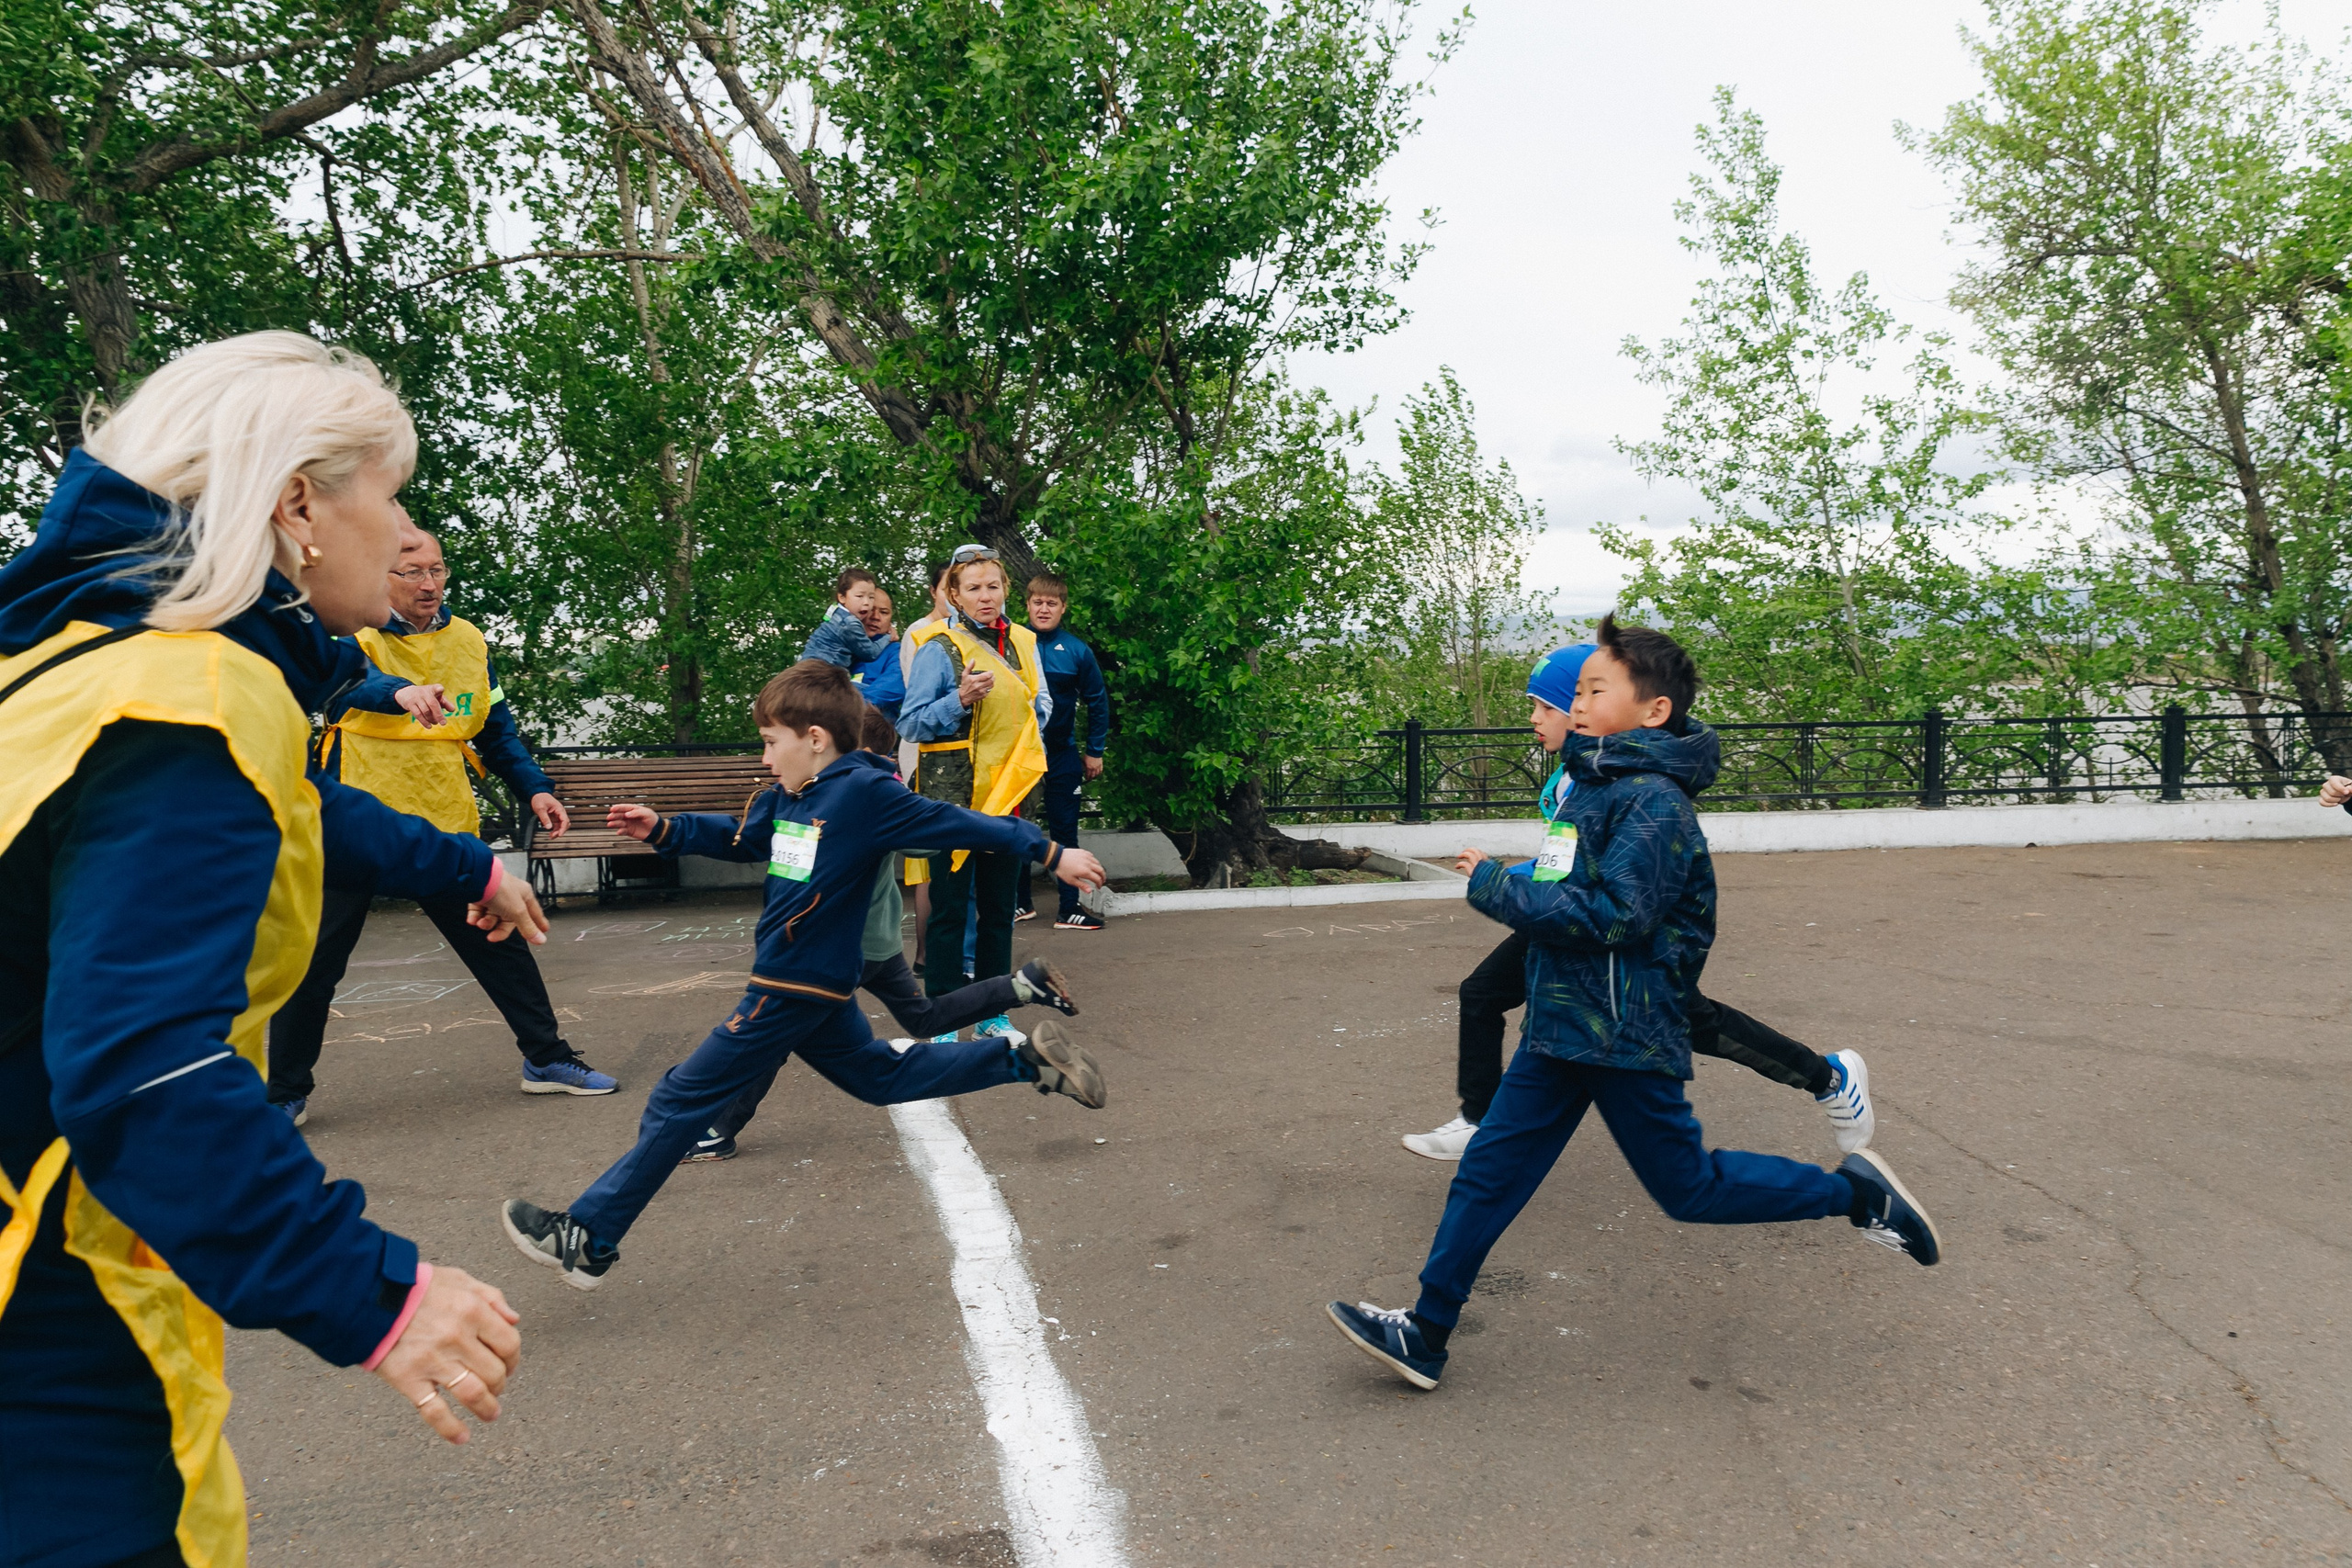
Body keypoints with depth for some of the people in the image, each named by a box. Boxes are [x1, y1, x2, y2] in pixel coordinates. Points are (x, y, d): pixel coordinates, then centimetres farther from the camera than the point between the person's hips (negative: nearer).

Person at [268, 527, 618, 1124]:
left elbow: (497, 732, 13)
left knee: (500, 942, 8)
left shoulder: (467, 641, 7)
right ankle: (287, 1092, 22)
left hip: (447, 826, 3)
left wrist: (535, 789, -1)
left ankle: (547, 1058, 22)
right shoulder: (353, 634, -7)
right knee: (314, 962, 4)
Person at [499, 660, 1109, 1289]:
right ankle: (1027, 1059, 24)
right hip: (814, 986, 10)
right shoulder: (783, 801, 7)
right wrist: (662, 829, 7)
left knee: (683, 1099, -3)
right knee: (884, 1077, 22)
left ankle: (588, 1238, 6)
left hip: (795, 990, -10)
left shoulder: (866, 793, -17)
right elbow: (733, 837, 22)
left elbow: (954, 823, -14)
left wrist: (1052, 853, -10)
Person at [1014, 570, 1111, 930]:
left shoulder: (1077, 651, -2)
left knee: (1065, 830, 4)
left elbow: (1098, 702, 6)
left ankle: (1070, 907, 11)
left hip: (1061, 753, 0)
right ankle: (1021, 902, 23)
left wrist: (1095, 751, 5)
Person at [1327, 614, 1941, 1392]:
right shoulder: (1594, 783, 10)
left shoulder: (1653, 799, -18)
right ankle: (1425, 1334, 13)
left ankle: (1853, 1190, 26)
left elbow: (1613, 917, -26)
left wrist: (1497, 888, -20)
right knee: (1489, 1169, 7)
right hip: (1560, 1023, 9)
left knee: (1689, 1188, 7)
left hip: (1621, 1033, -9)